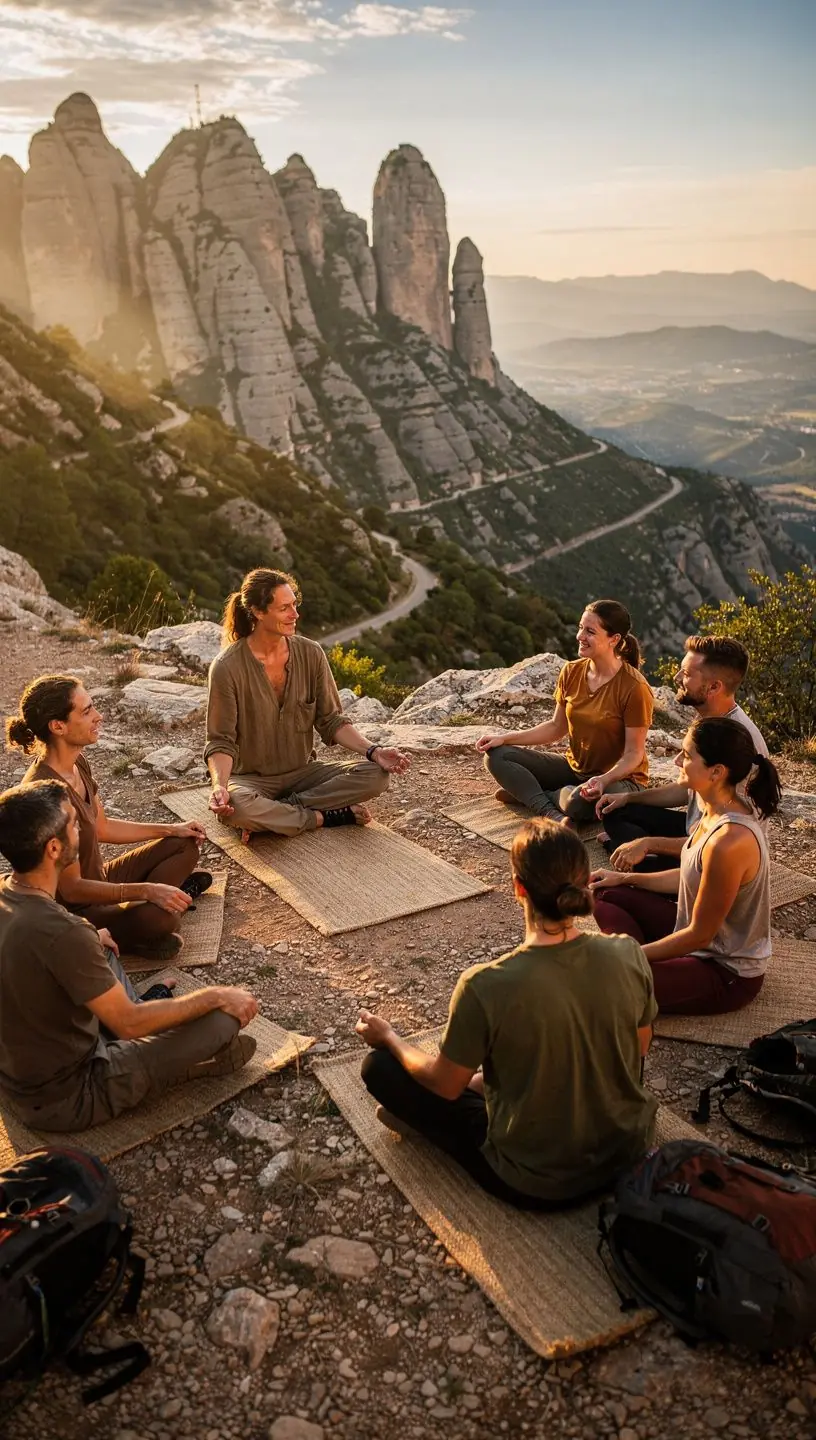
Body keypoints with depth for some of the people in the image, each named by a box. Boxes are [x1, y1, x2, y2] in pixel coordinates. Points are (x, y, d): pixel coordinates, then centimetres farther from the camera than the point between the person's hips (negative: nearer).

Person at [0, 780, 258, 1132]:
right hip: (64, 1098, -8)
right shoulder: (61, 932, -34)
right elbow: (129, 1024, -23)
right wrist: (215, 996, -12)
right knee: (224, 1020, -12)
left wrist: (90, 943, 22)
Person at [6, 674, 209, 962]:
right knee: (161, 917, -33)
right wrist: (147, 890, -31)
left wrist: (171, 829, 9)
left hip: (99, 879, 9)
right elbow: (71, 889, -28)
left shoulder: (78, 762, -2)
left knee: (184, 844, 11)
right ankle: (108, 938, -5)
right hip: (75, 910, -9)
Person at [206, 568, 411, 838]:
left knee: (376, 775, -18)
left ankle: (273, 812, -16)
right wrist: (219, 785, -32)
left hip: (304, 771, 4)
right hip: (251, 779, -4)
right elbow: (221, 742, -12)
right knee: (234, 807, -38)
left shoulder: (311, 654, -5)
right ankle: (327, 817, -15)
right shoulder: (227, 668, -16)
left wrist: (373, 751, -16)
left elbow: (331, 721, 0)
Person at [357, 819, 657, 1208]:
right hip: (629, 1145, 4)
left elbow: (447, 1085, -13)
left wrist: (390, 1038, 6)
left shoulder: (484, 987, -30)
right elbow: (640, 1047, 1)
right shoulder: (628, 954, -18)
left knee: (379, 1066, 6)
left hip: (536, 1183, -4)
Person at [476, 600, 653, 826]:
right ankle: (552, 815, -25)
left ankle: (526, 793, -9)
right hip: (574, 767, 6)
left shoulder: (634, 687, -20)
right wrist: (504, 739, -2)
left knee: (582, 801, -41)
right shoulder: (571, 672, -2)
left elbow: (634, 753, -16)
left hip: (619, 778, -6)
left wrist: (604, 780, -35)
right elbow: (557, 727, 7)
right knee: (497, 755, -8)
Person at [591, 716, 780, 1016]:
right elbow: (693, 877, 11)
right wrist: (625, 878, 11)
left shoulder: (729, 841, -33)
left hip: (728, 974, -9)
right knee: (607, 895, 11)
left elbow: (699, 935, -24)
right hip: (704, 937, 9)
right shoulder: (717, 808, -5)